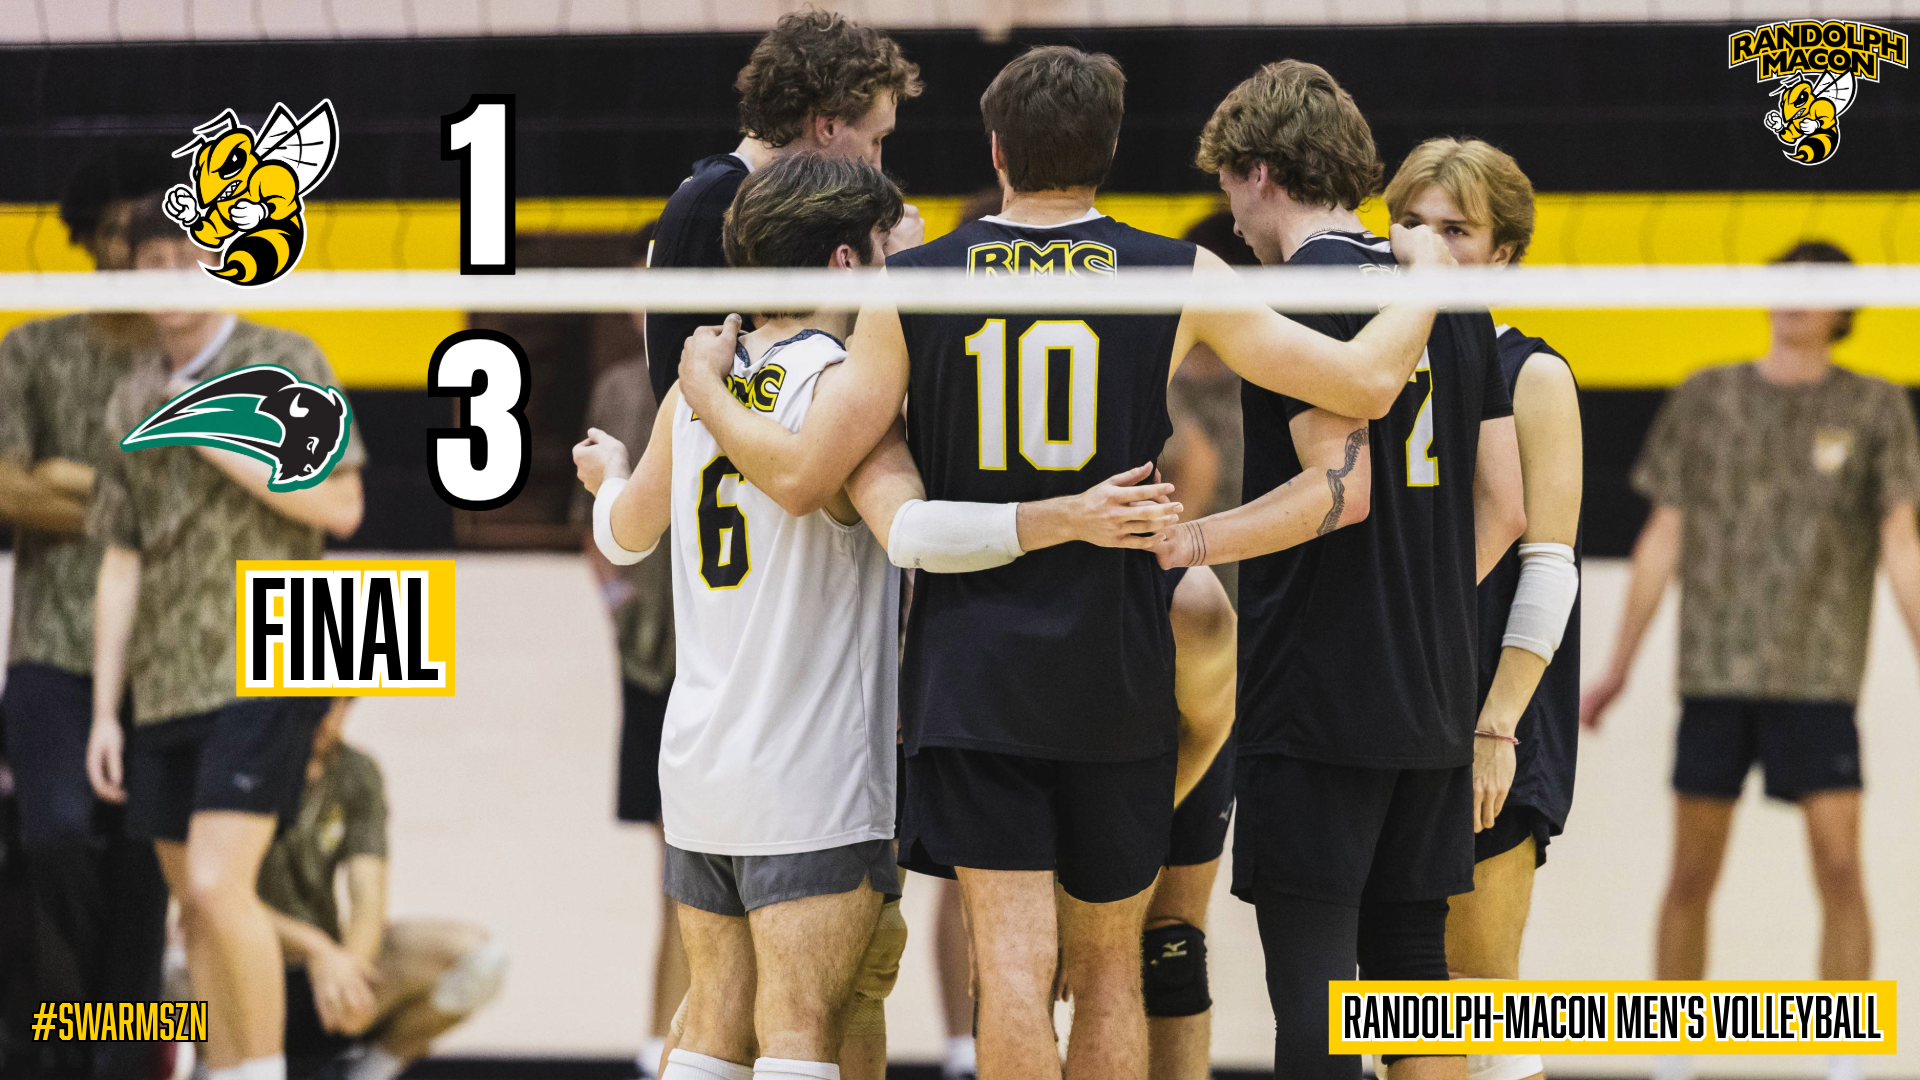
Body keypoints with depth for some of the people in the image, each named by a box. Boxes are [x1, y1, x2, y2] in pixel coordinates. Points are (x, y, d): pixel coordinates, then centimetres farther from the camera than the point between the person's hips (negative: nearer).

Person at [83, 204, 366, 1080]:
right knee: (196, 910, 6)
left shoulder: (283, 363, 0)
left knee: (218, 884, -19)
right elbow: (120, 564, 16)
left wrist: (218, 440, -11)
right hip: (164, 683, 6)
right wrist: (104, 711, 12)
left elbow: (340, 506, -6)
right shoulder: (133, 398, 15)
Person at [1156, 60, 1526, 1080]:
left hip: (1319, 697, -7)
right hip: (1434, 701, 7)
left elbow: (1342, 486, -20)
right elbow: (1502, 507, 14)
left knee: (1309, 966, -6)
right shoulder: (1450, 299, 14)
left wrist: (1188, 540, -22)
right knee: (1409, 960, 11)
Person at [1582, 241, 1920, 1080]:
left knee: (1840, 868, -8)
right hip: (1714, 670, 2)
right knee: (1691, 875, 3)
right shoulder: (1704, 400, 8)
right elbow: (1663, 539, 11)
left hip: (1818, 679, -2)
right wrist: (1619, 665, 11)